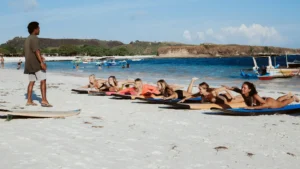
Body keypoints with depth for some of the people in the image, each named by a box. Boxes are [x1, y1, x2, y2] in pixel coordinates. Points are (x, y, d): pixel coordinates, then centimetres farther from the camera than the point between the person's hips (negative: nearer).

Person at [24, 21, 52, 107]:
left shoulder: (27, 39, 19)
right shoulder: (34, 38, -11)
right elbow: (36, 50, -23)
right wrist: (41, 62, -30)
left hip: (29, 64, 9)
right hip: (36, 63, -9)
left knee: (31, 82, 11)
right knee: (43, 81, -10)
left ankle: (29, 101, 10)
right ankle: (44, 100, -17)